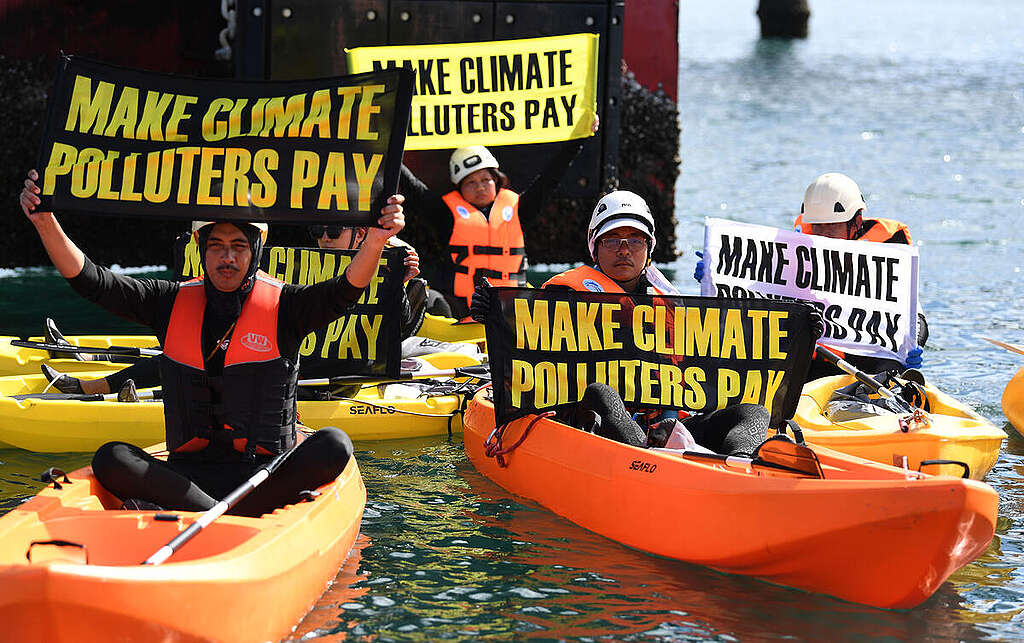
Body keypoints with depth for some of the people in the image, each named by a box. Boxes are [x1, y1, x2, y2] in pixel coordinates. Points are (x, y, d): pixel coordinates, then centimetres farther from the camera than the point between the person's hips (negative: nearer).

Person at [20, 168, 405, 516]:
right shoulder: (173, 303, 8)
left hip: (266, 471, -1)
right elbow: (90, 281, 3)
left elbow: (346, 290, -18)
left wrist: (375, 241, -38)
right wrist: (45, 221, -10)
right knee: (111, 459, -24)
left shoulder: (283, 306, 0)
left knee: (333, 445, -31)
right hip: (190, 470, 2)